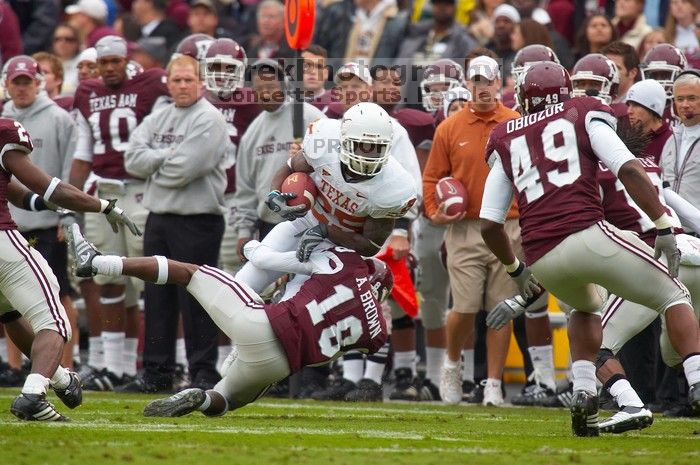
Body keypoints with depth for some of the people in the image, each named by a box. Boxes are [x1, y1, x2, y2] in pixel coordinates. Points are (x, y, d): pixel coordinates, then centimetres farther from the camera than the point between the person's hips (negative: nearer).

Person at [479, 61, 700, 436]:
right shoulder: (585, 115, 14)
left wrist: (516, 270, 35)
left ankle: (583, 394, 15)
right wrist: (664, 228, -2)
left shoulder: (506, 141, 23)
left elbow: (489, 225, 20)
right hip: (587, 235, -4)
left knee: (586, 308, 35)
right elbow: (628, 170, -2)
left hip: (541, 260, 4)